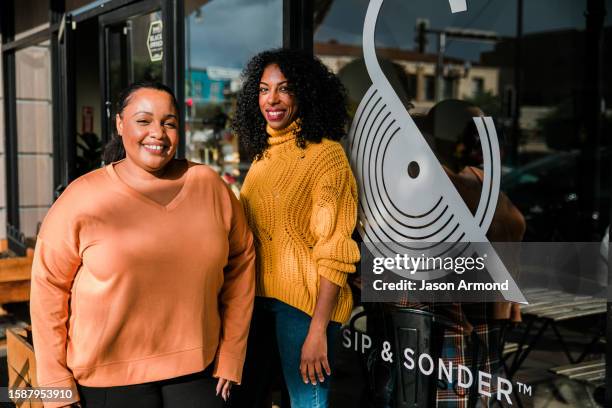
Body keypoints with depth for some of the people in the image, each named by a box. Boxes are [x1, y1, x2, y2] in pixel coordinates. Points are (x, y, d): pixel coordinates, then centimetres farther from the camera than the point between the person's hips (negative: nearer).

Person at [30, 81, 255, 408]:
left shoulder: (209, 186, -1)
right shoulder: (83, 197, -8)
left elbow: (240, 263, 5)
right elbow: (48, 286, -5)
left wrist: (231, 356, 4)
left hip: (196, 369, 2)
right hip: (110, 379, -1)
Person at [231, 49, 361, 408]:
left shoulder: (326, 154, -11)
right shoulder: (264, 153, 9)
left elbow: (334, 251, -16)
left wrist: (318, 330, -20)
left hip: (305, 302, -7)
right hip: (259, 297, 7)